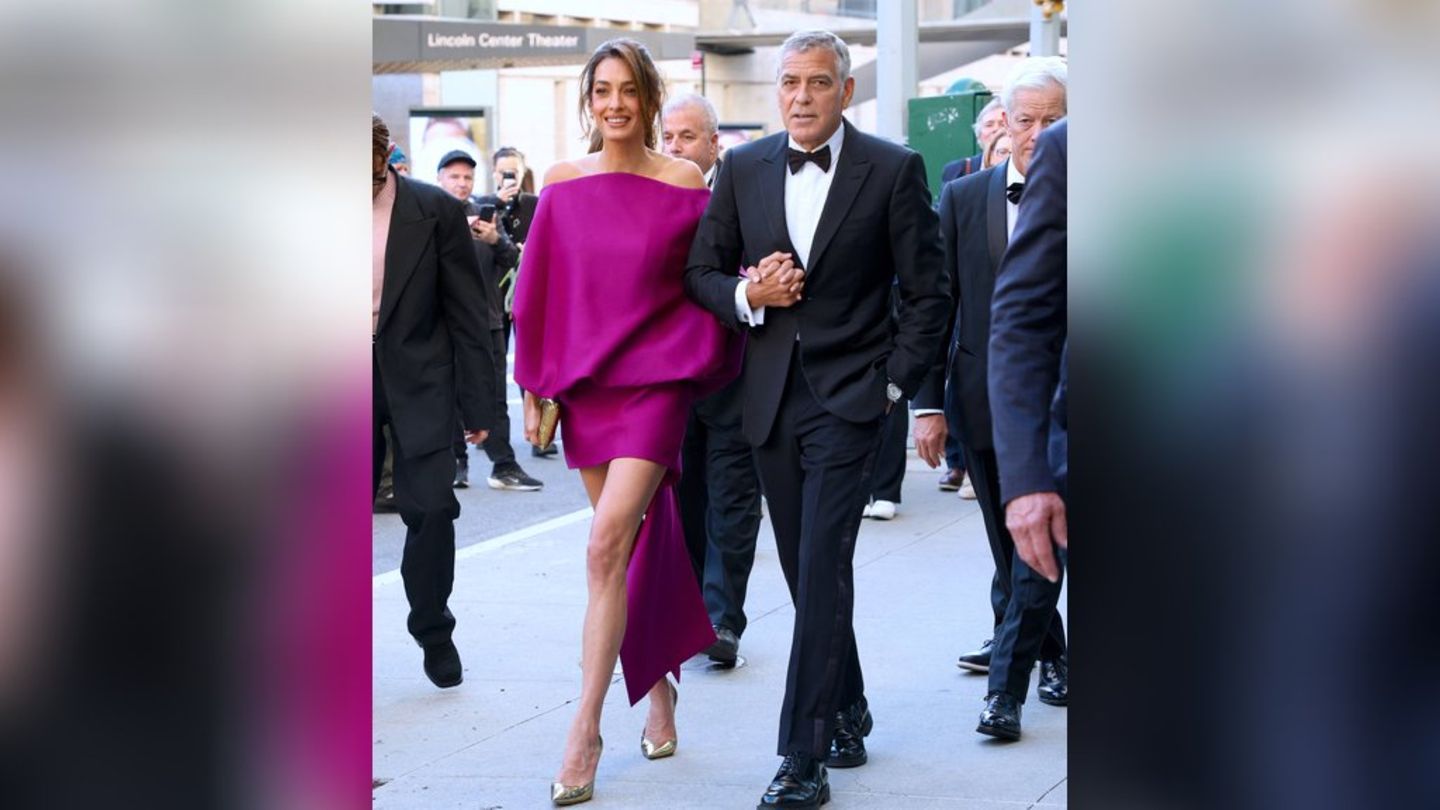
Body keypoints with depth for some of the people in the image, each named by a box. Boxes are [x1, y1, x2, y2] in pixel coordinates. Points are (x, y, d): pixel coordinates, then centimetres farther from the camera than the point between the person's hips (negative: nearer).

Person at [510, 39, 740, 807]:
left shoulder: (686, 184, -4)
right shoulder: (564, 184, 3)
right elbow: (537, 293, 7)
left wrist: (706, 362, 0)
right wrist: (534, 390, 6)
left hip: (657, 380, -3)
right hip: (583, 381, 4)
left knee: (608, 546, -16)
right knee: (635, 543, 12)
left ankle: (586, 727, -14)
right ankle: (659, 684, 32)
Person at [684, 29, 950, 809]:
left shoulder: (893, 170, -4)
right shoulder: (742, 169, 6)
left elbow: (926, 293, -1)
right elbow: (701, 270, 11)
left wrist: (895, 386, -7)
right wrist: (747, 294, -9)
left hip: (849, 395, -4)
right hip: (771, 397, 4)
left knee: (821, 570, -12)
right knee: (807, 572, 11)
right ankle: (846, 715, 29)